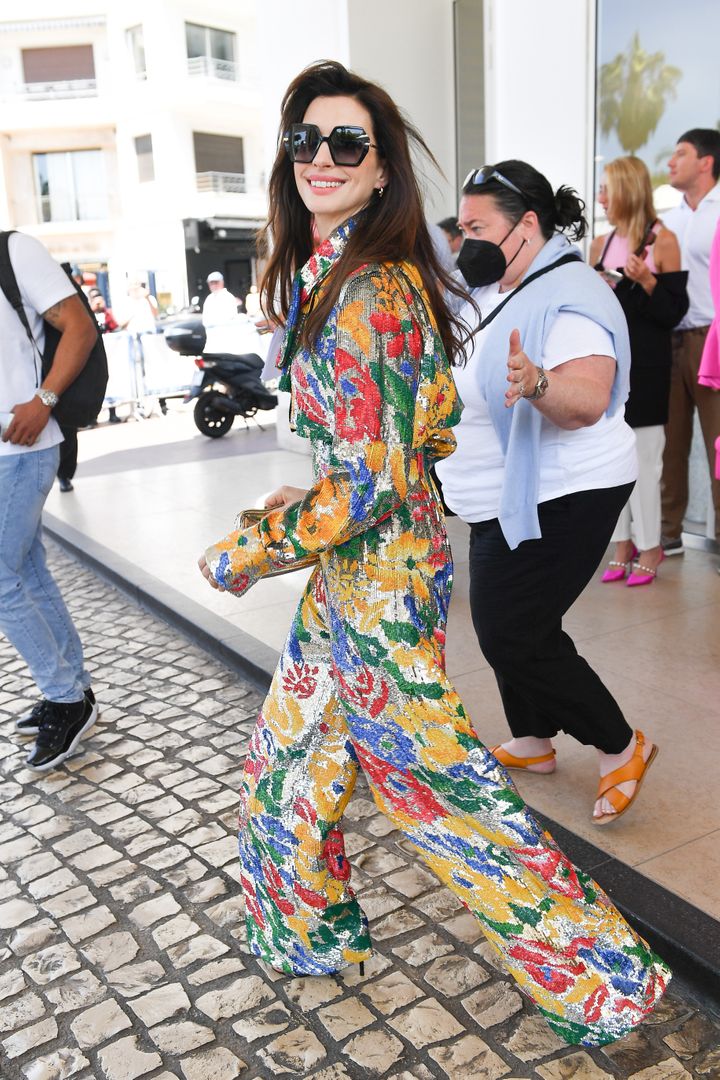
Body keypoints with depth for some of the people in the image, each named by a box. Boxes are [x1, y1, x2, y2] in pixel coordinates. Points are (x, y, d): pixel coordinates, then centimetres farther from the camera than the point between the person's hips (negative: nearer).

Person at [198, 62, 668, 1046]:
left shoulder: (367, 297, -23)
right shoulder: (332, 274, 7)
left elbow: (366, 486, -25)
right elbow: (434, 421, 15)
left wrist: (245, 553, -12)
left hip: (379, 572, -10)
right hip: (355, 562, 10)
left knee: (425, 765, 4)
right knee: (293, 749, 22)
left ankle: (604, 973, 23)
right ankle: (313, 933, 46)